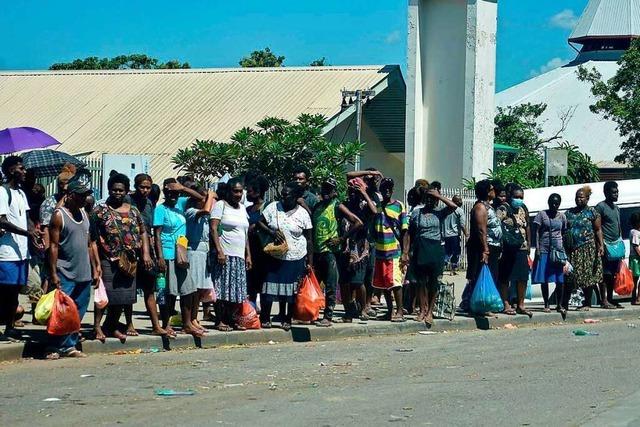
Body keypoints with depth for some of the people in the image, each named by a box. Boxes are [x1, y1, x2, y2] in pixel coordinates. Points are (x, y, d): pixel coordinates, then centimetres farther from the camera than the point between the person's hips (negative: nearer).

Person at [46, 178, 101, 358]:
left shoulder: (83, 213, 13)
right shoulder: (59, 215, -8)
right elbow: (53, 245, -11)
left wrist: (94, 268, 14)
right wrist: (53, 273, -17)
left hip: (84, 274, 7)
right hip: (65, 274, -7)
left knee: (78, 312, 9)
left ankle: (70, 346, 15)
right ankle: (55, 348, -1)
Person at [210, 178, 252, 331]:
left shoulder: (242, 208, 19)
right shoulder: (220, 205, -3)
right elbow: (213, 228, -11)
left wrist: (248, 255, 16)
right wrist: (219, 251, -19)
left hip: (240, 256, 7)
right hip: (225, 255, -7)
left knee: (236, 290, 6)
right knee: (222, 289, -7)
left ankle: (230, 320, 13)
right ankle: (220, 321, -4)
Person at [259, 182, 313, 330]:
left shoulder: (303, 213, -3)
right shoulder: (273, 207, 0)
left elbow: (309, 239, 0)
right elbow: (260, 222, 6)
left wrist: (310, 262, -3)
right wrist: (272, 232, -13)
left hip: (296, 258, -1)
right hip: (274, 257, 1)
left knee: (291, 290, 4)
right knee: (269, 288, -1)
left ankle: (287, 319, 18)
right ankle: (265, 318, 13)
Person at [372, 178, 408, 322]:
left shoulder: (399, 206, 0)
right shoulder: (377, 206, 10)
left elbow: (404, 230, -1)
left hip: (394, 250, -4)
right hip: (380, 250, 5)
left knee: (395, 282, -10)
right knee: (383, 283, 9)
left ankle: (399, 311, -4)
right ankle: (390, 311, 18)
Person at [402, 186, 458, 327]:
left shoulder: (440, 213, 6)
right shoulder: (416, 213, 7)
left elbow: (453, 206, -12)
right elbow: (409, 234, 7)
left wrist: (438, 195, -7)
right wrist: (405, 253, 2)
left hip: (436, 249, 0)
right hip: (420, 250, 0)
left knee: (434, 282, 2)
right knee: (421, 282, 3)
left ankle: (430, 311, 13)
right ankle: (423, 310, 12)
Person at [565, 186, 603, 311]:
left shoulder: (592, 212, 3)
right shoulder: (569, 213, 14)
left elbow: (598, 230, -1)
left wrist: (601, 245, -11)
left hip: (587, 248, -3)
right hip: (572, 249, 3)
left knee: (587, 276, -2)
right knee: (569, 276, -1)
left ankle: (587, 303, 5)